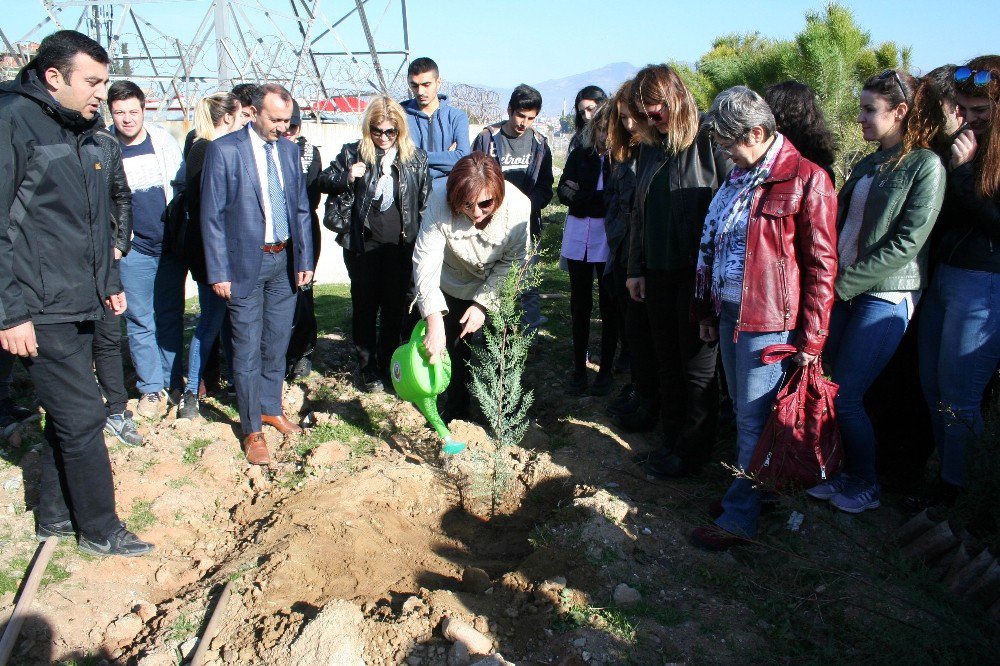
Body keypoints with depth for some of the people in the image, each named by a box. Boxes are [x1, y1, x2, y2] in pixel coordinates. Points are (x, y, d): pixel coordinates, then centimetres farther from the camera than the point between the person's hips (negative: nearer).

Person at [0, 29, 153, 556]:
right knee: (82, 416, -2)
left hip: (79, 305, 9)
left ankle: (54, 515, 32)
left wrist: (109, 282, 20)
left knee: (66, 413, 17)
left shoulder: (82, 132, 13)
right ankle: (99, 530, 13)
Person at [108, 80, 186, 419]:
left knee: (171, 317, 11)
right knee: (140, 322, 4)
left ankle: (173, 381, 24)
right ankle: (150, 388, 16)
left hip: (171, 246, 2)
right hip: (133, 250, -2)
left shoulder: (164, 140, 1)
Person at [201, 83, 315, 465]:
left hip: (284, 261, 5)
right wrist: (218, 271, -11)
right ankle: (252, 431, 14)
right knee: (248, 350, 2)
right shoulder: (224, 150, -8)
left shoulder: (289, 150, 8)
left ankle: (271, 410, 32)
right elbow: (212, 215, -8)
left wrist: (305, 259, 7)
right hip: (245, 262, -5)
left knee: (277, 344, 14)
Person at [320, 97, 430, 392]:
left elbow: (425, 202, 7)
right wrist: (347, 177, -14)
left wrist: (419, 241, 1)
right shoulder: (353, 153, -1)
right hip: (362, 245, -1)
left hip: (400, 246, 1)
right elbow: (323, 181, 7)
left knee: (395, 307, 9)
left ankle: (388, 365, 24)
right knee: (365, 306, 8)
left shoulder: (416, 158, 3)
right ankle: (367, 367, 20)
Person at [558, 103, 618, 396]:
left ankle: (606, 370, 16)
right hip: (578, 238, 3)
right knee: (579, 305, 8)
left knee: (608, 305, 6)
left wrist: (581, 198, -11)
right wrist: (600, 200, -12)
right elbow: (564, 191, -2)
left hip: (609, 240, -3)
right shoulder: (580, 154, 7)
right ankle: (579, 369, 17)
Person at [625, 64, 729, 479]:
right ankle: (672, 440, 28)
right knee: (667, 362, 14)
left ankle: (693, 451, 19)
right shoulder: (650, 151, 12)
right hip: (658, 272, 7)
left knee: (697, 366, 5)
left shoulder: (710, 143, -11)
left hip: (700, 272, -7)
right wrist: (635, 268, 14)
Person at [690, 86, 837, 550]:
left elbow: (821, 265, -12)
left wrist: (812, 338, -13)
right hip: (729, 312, 8)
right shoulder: (739, 175, 13)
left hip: (770, 321, -7)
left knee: (753, 420, 0)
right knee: (743, 411, 17)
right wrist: (708, 311, 18)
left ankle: (739, 517, 12)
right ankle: (747, 489, 32)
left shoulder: (807, 179, -12)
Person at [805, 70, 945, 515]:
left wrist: (844, 282, -17)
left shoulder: (925, 165, -8)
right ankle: (848, 472, 27)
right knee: (837, 390, 9)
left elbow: (906, 243, -16)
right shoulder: (868, 165, 15)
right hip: (842, 292, 7)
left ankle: (867, 486, 16)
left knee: (845, 398, -5)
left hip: (886, 297, -7)